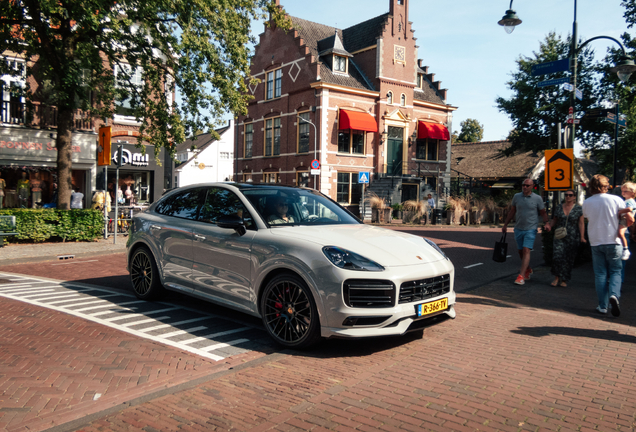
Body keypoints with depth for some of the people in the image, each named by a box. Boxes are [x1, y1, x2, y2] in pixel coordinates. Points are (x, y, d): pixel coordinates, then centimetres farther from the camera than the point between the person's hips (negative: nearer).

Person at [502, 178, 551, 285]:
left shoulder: (537, 198, -3)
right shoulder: (516, 196, 5)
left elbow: (543, 212, 5)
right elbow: (512, 212, 14)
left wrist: (546, 223, -12)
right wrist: (505, 224, 15)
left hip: (531, 229, -4)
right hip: (518, 228, 4)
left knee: (526, 250, -14)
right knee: (520, 251, 12)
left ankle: (521, 276, -16)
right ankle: (528, 270, 35)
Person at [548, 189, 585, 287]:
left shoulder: (578, 209, 2)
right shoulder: (558, 208, 9)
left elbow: (581, 223, 0)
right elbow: (554, 220, 18)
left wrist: (582, 237, -7)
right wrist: (549, 226, -2)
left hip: (572, 238, -1)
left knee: (569, 259, 3)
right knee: (557, 256, -14)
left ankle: (564, 280, 13)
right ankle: (557, 277, -1)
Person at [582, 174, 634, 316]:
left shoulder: (586, 203, 0)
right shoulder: (615, 199, -6)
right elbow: (630, 219, -5)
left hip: (595, 242, 1)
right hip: (613, 241, -1)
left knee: (600, 274, 8)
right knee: (615, 271, 11)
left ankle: (602, 306, 7)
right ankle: (614, 294, -15)